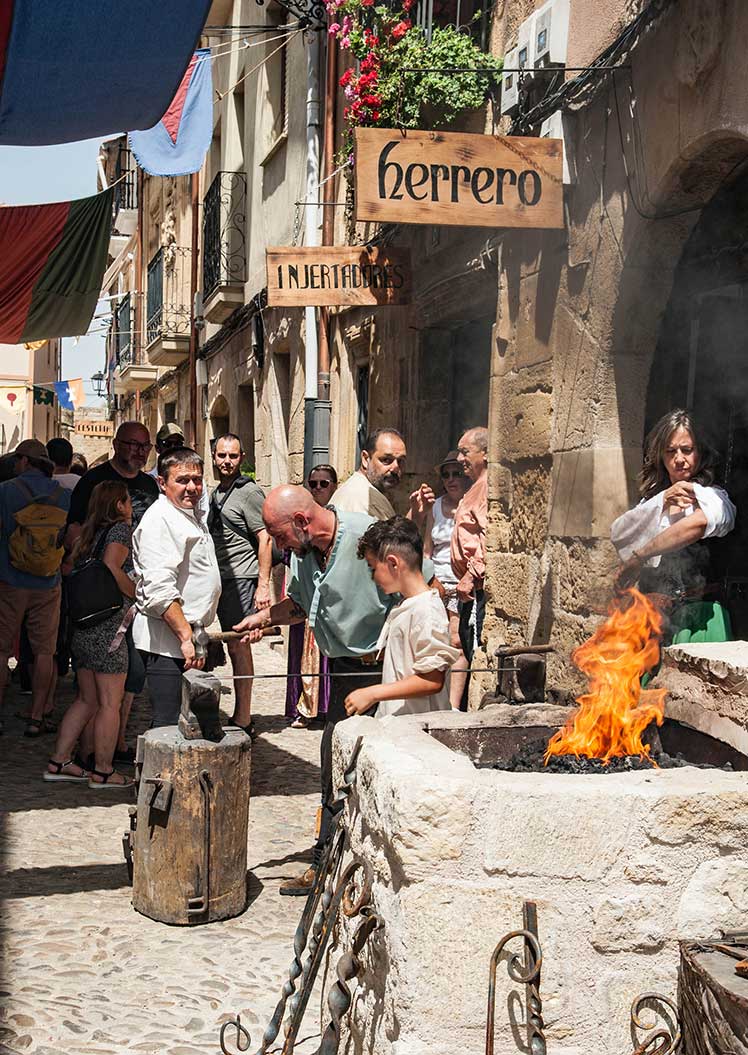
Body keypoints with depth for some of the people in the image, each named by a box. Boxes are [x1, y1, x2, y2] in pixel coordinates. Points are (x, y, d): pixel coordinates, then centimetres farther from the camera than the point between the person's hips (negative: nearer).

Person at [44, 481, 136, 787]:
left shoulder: (89, 533, 15)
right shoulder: (120, 528, -7)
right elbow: (111, 568, -20)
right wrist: (136, 593, -8)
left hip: (82, 626, 8)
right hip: (107, 627, -8)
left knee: (87, 700, 16)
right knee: (110, 703, 1)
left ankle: (58, 762, 17)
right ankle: (103, 771, 6)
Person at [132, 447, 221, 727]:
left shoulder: (193, 516, 18)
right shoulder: (160, 519, -15)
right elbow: (160, 590, -24)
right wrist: (186, 637, -26)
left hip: (189, 635, 10)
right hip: (167, 640, -10)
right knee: (168, 725, -10)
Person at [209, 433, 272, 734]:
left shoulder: (249, 492, -9)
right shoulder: (216, 493, 18)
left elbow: (265, 539, -12)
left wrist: (263, 584, -17)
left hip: (242, 579, -8)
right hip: (222, 580, 8)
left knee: (239, 646, -7)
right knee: (233, 646, 11)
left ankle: (243, 719, -1)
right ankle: (240, 717, 18)